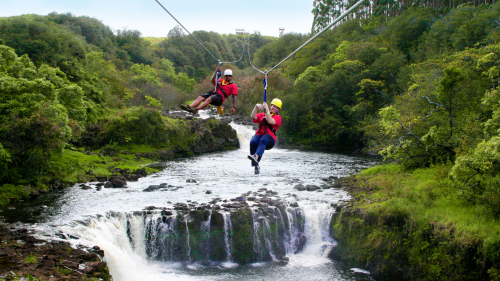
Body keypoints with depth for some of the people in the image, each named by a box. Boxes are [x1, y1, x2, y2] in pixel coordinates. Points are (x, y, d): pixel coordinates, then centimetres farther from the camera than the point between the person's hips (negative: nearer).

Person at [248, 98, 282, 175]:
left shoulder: (278, 117, 17)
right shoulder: (262, 115, 28)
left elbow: (270, 121, -5)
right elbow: (253, 117, 9)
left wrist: (266, 109, -6)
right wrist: (256, 107, -4)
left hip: (270, 138, -3)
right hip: (259, 135, 3)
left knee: (262, 141, -38)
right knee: (253, 142, -33)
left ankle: (256, 156, -67)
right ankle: (256, 166, -35)